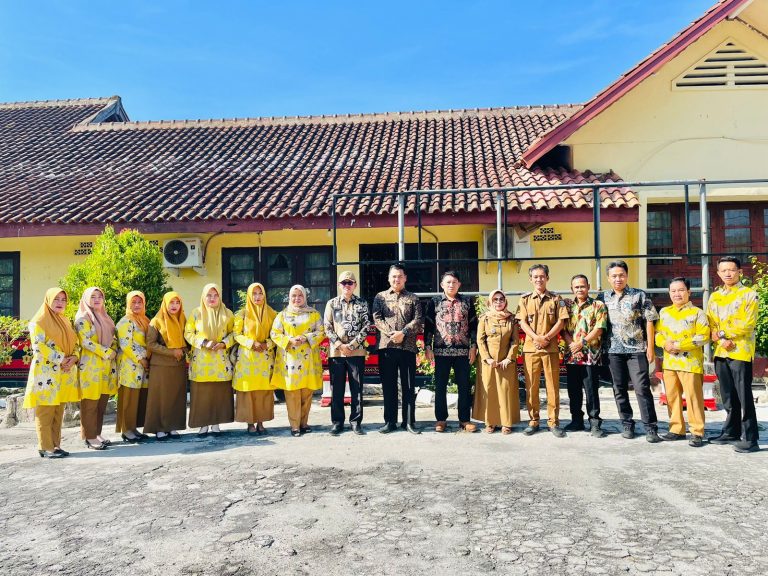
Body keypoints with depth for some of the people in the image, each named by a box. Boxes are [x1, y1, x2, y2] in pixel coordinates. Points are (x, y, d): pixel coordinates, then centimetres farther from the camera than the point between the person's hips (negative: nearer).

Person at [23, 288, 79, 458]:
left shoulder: (65, 321, 17)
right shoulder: (39, 321, -5)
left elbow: (75, 343, 16)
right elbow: (39, 346, -15)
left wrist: (74, 358, -4)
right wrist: (61, 359, -17)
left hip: (64, 372, 7)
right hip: (46, 372, -7)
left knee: (58, 412, 9)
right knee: (45, 411, -4)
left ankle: (56, 445, 14)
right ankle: (46, 448, 1)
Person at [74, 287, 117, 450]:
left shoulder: (105, 318, 17)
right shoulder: (82, 318, -5)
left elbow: (113, 338, 19)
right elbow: (86, 342, -15)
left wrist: (113, 351, 0)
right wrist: (107, 352, -14)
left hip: (107, 366, 7)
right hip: (90, 366, -7)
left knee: (102, 403, 9)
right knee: (90, 404, -3)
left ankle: (97, 433, 18)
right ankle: (89, 437, 4)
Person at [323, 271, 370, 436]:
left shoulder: (362, 303, 6)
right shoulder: (332, 303, 8)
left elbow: (366, 326, 0)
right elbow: (327, 327, 2)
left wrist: (353, 344, -10)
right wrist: (339, 345, -9)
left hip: (357, 351, 0)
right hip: (336, 351, 1)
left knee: (357, 387, 4)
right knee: (337, 388, 5)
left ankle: (356, 421, 13)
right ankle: (337, 422, 14)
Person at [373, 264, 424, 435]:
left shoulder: (413, 298, 10)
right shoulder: (380, 297, 11)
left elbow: (418, 320, -1)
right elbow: (377, 319, 0)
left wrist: (403, 333, -15)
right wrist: (391, 333, -14)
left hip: (408, 346, 0)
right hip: (386, 346, 1)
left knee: (409, 385, 3)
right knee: (388, 386, 5)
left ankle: (409, 421, 12)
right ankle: (390, 421, 14)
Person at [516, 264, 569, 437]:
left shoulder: (556, 299, 6)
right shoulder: (525, 299, 8)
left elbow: (560, 322, 0)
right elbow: (522, 322, 0)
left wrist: (546, 337, -13)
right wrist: (537, 337, -14)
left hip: (551, 348, -1)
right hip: (530, 347, 1)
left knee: (553, 385, 2)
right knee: (531, 386, 4)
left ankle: (553, 422, 10)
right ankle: (533, 421, 13)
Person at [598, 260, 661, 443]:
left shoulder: (639, 295, 1)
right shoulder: (603, 297, 9)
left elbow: (649, 322, 0)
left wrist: (650, 348, -5)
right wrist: (601, 346, 5)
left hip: (637, 349, -3)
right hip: (613, 350, 3)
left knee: (642, 388, -5)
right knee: (619, 390, 8)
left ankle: (651, 428, 2)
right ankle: (627, 425, 19)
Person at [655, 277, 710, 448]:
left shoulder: (697, 313, -3)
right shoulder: (664, 312, 12)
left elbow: (703, 337, -11)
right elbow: (658, 333, 12)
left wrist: (678, 345, -17)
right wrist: (665, 343, -10)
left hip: (690, 362, -5)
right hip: (669, 362, 5)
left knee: (693, 397, -4)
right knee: (672, 397, 9)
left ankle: (697, 432, 4)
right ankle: (677, 429, 18)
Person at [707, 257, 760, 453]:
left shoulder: (749, 294, -2)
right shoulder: (715, 297, 15)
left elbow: (748, 324, -11)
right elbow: (711, 325, 11)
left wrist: (722, 333, -11)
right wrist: (722, 340, -7)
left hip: (740, 352, -5)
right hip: (720, 353, 6)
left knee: (744, 396, -5)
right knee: (728, 396, 12)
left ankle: (749, 439, -1)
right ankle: (731, 432, 22)